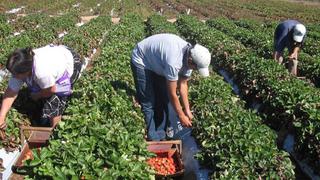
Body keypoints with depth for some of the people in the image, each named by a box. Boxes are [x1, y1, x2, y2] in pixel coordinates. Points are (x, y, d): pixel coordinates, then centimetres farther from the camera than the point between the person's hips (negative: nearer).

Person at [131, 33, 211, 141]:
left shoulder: (190, 56, -16)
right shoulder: (174, 62, -40)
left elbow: (183, 84, -6)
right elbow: (172, 94, -29)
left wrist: (187, 110, -6)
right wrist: (181, 116, -17)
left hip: (157, 62, 8)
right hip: (141, 60, -8)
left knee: (162, 99, 7)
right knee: (148, 102, -10)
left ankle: (160, 136, 19)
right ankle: (152, 139, 2)